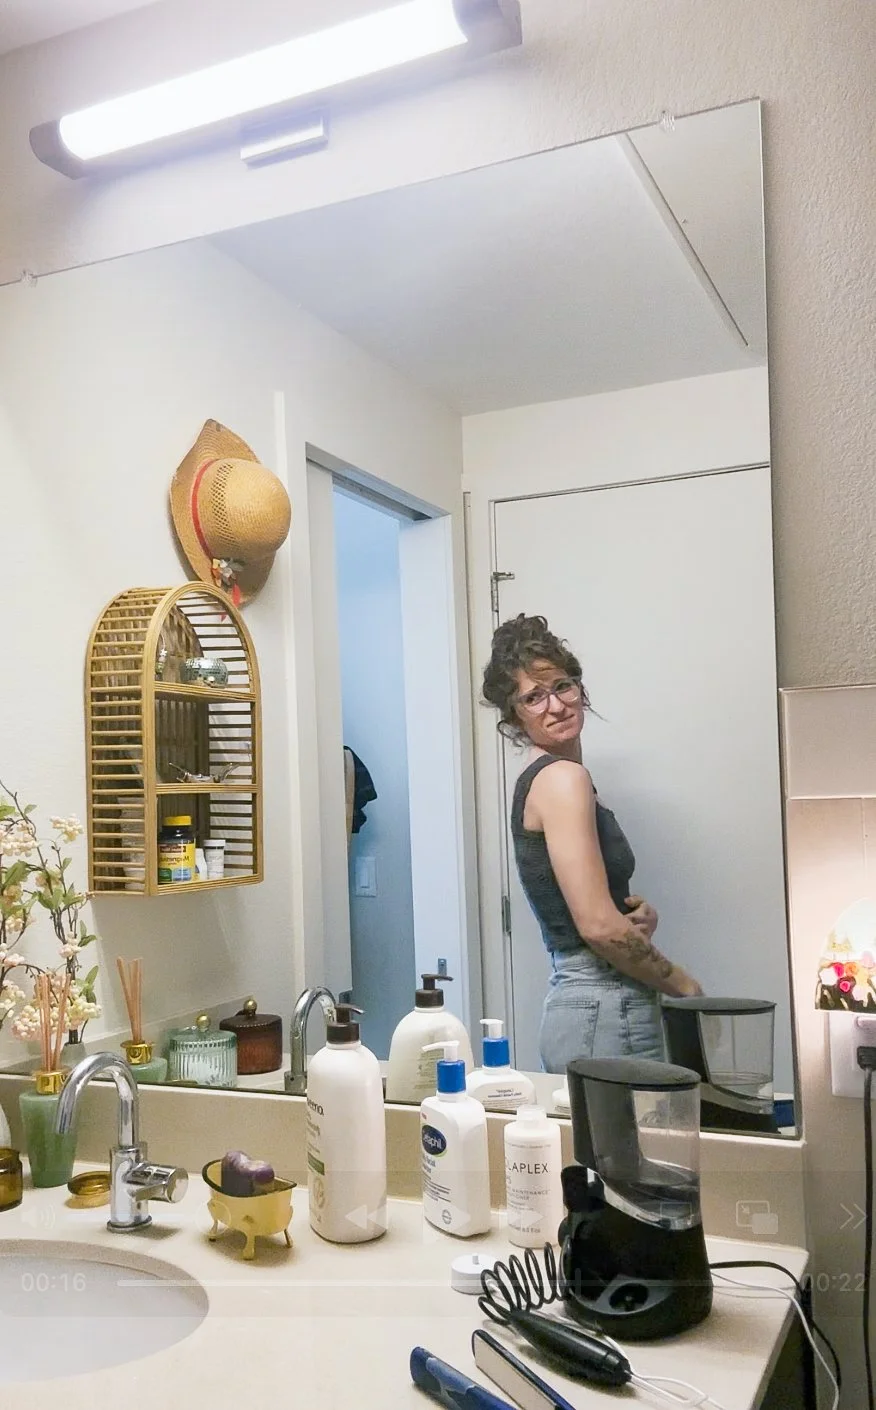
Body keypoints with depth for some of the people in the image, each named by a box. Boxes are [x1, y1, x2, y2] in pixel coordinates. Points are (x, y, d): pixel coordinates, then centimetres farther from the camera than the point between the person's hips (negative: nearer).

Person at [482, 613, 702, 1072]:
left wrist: (641, 915, 1)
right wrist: (684, 984, -7)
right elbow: (598, 924, -21)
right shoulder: (563, 777, -13)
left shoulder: (537, 780, 14)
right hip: (605, 1016, -9)